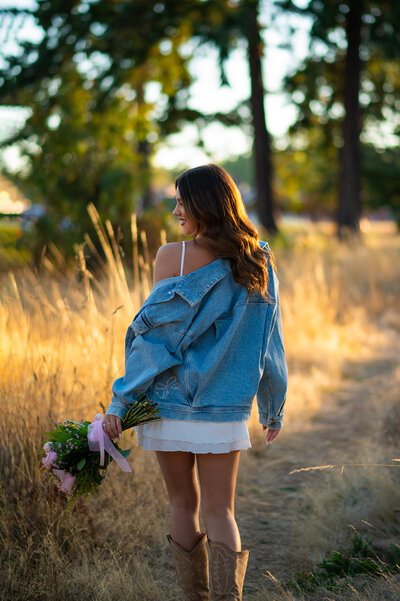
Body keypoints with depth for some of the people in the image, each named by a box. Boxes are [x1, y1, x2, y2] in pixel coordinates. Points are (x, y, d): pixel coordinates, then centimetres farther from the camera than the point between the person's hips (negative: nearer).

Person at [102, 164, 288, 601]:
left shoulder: (172, 257, -9)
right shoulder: (259, 262, 1)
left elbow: (157, 335, -11)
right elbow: (269, 342, 5)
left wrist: (120, 401, -7)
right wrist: (273, 409, 15)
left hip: (169, 401, -2)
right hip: (225, 410, 2)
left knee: (183, 505, 15)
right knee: (220, 512, 8)